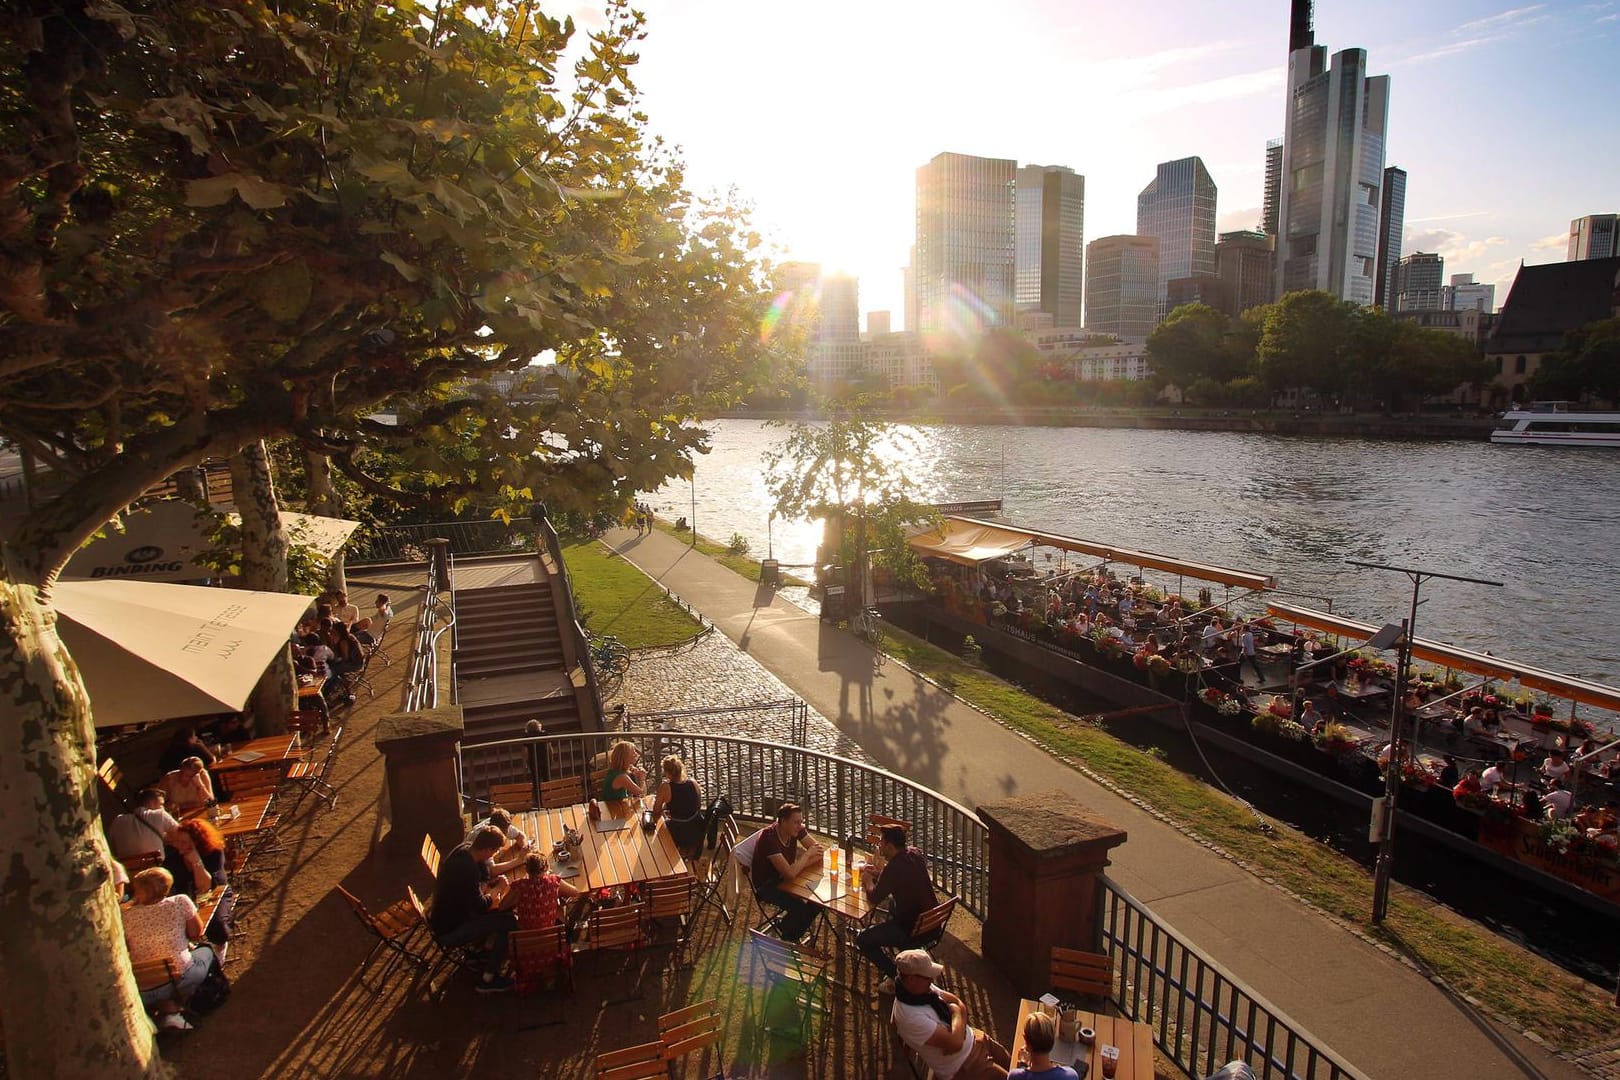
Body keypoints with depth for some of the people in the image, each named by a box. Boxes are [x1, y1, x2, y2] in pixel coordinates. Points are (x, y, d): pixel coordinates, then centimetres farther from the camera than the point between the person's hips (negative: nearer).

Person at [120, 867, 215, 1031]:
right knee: (206, 949, 30)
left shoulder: (127, 916, -3)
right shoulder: (181, 902, -6)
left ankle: (170, 1012, 9)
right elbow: (196, 933, 5)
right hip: (181, 978, -2)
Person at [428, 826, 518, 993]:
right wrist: (498, 887, -8)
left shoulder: (465, 848, -5)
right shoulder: (467, 869, -33)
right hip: (450, 931, -10)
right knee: (510, 921, -17)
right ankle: (488, 980, -4)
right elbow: (481, 906, -22)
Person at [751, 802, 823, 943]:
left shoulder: (796, 830, -10)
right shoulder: (768, 837, -32)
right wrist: (807, 854, -22)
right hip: (767, 885, -7)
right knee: (799, 907, -27)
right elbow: (790, 873, -36)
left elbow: (819, 851, -5)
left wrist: (800, 864, -22)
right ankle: (788, 940, 4)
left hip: (784, 878, 7)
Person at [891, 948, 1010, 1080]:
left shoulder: (921, 988, -9)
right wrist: (956, 1013, -18)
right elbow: (955, 1043, -36)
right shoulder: (911, 1017, -36)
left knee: (1010, 1063, 19)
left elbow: (957, 1002, 3)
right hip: (963, 1067, -8)